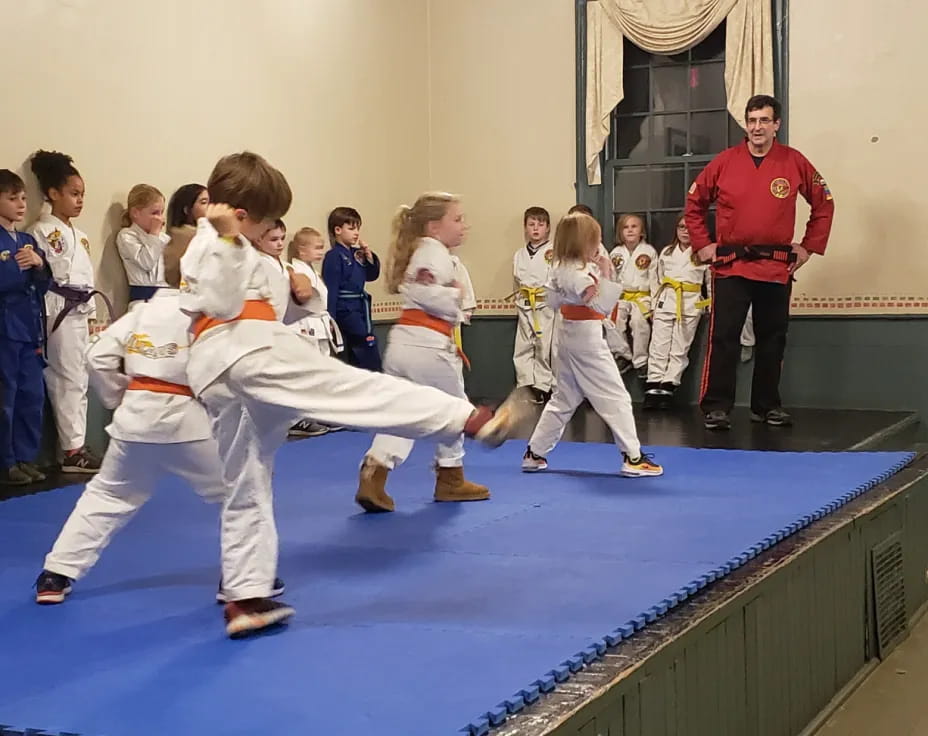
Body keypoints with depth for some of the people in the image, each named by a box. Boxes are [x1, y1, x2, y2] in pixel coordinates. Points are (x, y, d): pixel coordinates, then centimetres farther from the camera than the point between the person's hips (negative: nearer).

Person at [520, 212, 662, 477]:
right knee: (616, 398, -3)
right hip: (587, 339, -9)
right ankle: (633, 458, -1)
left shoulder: (560, 269, 5)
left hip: (568, 334, 9)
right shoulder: (581, 274, -22)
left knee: (564, 398, 19)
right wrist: (606, 275, -28)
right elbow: (603, 306, -25)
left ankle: (534, 454, 22)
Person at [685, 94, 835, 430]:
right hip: (730, 265, -1)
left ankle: (767, 405, 22)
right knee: (723, 337, -5)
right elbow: (695, 203, 11)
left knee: (772, 340, 10)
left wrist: (809, 246, 6)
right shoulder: (724, 161, 0)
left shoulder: (795, 162, 1)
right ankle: (716, 407, 0)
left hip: (776, 267, 1)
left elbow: (824, 204, 11)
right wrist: (702, 244, 6)